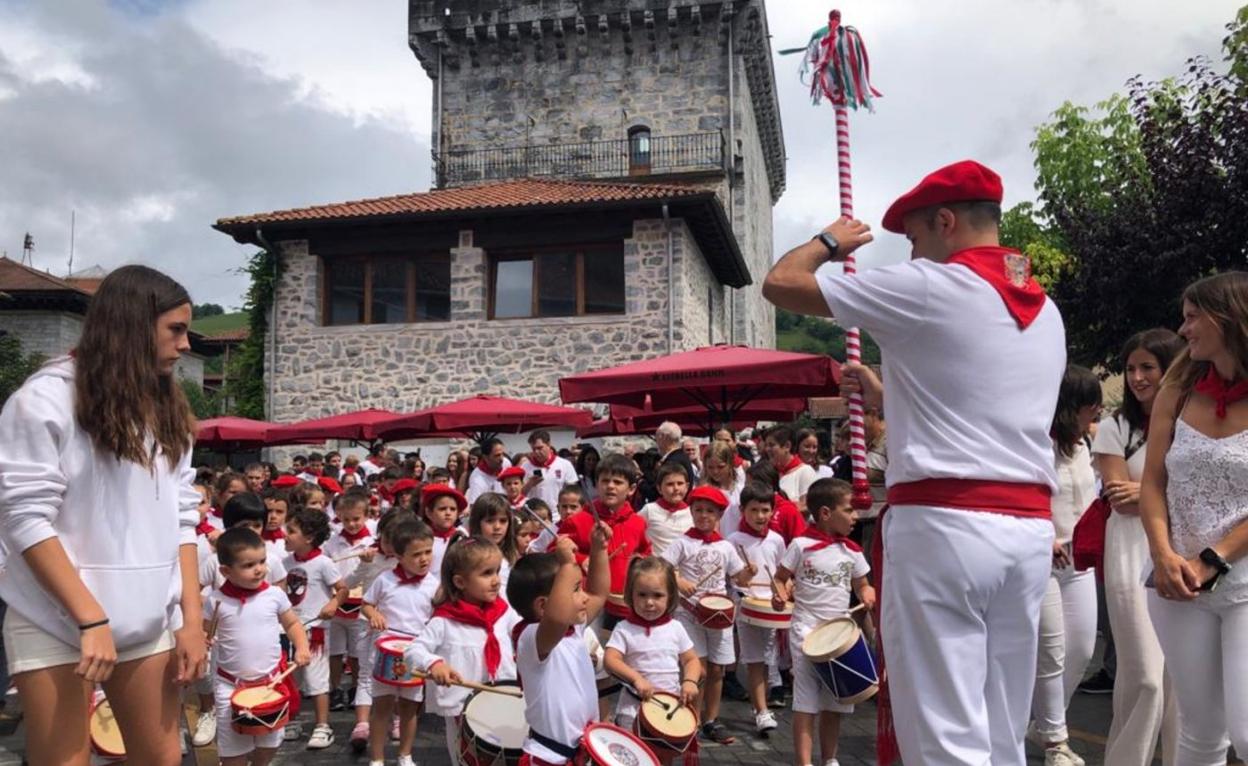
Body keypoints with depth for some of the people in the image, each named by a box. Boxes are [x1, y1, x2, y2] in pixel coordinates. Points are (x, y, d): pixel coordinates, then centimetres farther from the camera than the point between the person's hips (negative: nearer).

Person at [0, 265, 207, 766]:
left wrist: (192, 617, 2)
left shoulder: (167, 409, 10)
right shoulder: (47, 398, -8)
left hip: (147, 622, 5)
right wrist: (91, 619, -17)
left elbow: (181, 517, 9)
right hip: (57, 624, -5)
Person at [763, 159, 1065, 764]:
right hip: (1031, 527, 8)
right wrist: (889, 397, 29)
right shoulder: (1047, 312, 18)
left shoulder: (926, 287, -5)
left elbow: (780, 283, 1)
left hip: (944, 522, -7)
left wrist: (829, 241, 19)